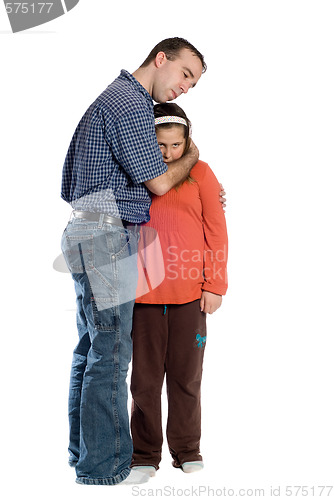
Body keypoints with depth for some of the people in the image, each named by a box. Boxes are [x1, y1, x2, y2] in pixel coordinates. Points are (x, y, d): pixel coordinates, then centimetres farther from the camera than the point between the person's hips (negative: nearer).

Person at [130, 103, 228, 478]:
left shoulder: (199, 173, 3)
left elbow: (216, 229, 2)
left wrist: (215, 285, -3)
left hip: (190, 293, -1)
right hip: (143, 293, 1)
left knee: (186, 376, 7)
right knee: (145, 377, 6)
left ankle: (187, 451, 22)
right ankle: (145, 454, 18)